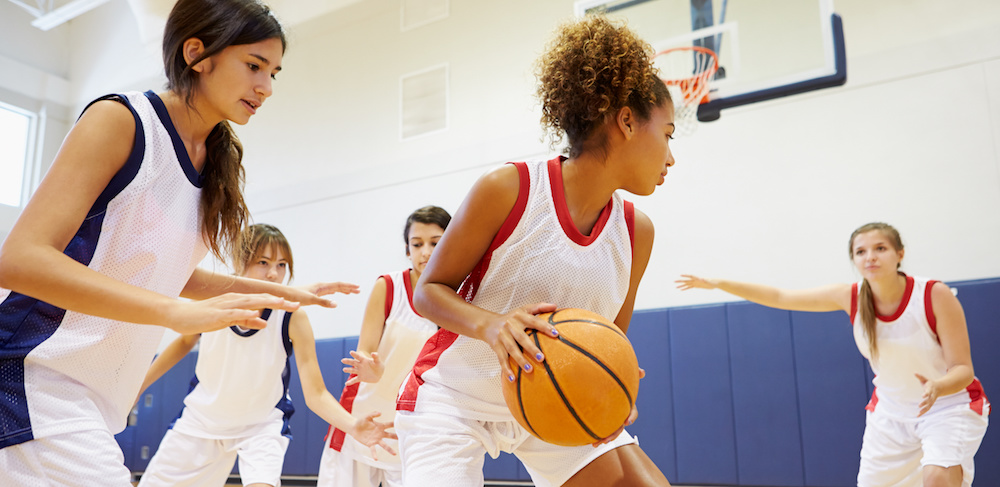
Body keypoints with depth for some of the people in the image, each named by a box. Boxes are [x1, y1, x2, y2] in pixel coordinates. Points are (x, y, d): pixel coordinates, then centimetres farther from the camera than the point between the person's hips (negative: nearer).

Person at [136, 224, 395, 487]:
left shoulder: (293, 317, -23)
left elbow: (315, 393, -24)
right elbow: (184, 341, 6)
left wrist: (353, 426, -41)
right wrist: (139, 384, 7)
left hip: (262, 425, -3)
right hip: (201, 417, 3)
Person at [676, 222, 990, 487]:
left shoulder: (935, 295, -22)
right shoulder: (851, 297, -13)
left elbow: (963, 370, -20)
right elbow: (780, 298, -5)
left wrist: (937, 388, -44)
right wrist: (718, 283, -9)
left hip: (950, 404, -3)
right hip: (890, 411, 4)